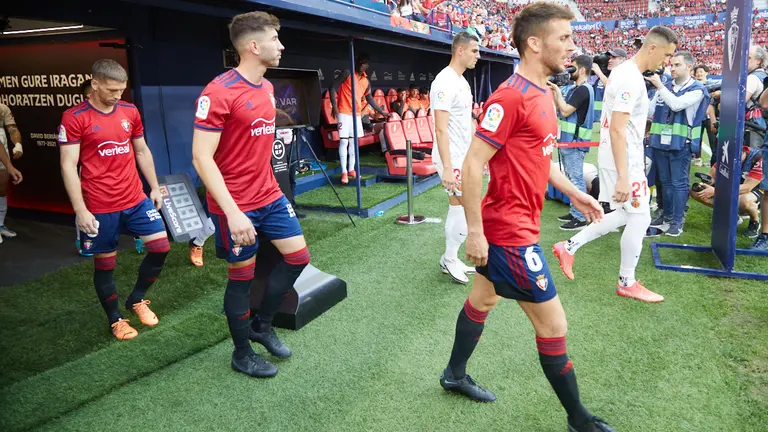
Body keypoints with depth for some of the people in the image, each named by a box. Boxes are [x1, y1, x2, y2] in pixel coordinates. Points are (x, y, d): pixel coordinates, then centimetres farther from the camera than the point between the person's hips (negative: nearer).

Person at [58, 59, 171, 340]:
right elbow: (68, 166, -11)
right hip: (100, 208, -5)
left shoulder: (130, 111, 6)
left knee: (161, 246, 2)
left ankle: (137, 299, 25)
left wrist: (155, 188, 14)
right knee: (105, 264, 7)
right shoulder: (74, 118, -10)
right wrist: (80, 210, -15)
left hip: (137, 199, 5)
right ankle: (115, 319, 26)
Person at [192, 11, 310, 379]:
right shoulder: (218, 93, -18)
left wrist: (267, 184, 19)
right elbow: (202, 158, -21)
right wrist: (233, 213, -26)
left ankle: (262, 325, 30)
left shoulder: (267, 88, 8)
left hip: (270, 196, 8)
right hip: (236, 206, -8)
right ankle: (242, 354, 26)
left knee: (298, 256, 9)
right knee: (242, 276, 5)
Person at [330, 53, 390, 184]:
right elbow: (333, 88, -6)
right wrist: (334, 106, -17)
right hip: (344, 112, -6)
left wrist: (381, 112, 21)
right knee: (344, 141, -8)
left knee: (353, 141, 7)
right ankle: (344, 172, -7)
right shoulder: (347, 73, -4)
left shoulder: (366, 81, 12)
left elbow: (370, 99, 22)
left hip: (357, 114, 6)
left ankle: (351, 170, 14)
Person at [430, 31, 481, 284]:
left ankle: (450, 260, 24)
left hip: (463, 156, 9)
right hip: (453, 159, -9)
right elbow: (441, 129, -22)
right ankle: (450, 259, 12)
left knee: (458, 210, 13)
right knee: (466, 212, -5)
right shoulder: (445, 82, -17)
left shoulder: (462, 81, 13)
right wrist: (447, 167, -27)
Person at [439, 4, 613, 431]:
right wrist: (475, 232, -21)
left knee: (484, 298, 22)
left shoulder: (542, 94, 9)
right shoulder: (511, 97, -20)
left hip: (515, 224, 10)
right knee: (553, 324, 1)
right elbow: (472, 165, -22)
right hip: (511, 231, -10)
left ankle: (455, 375, 41)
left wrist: (574, 193, 18)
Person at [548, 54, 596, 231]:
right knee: (572, 179, 15)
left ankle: (581, 218, -4)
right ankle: (575, 213, 23)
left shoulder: (583, 90, -15)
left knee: (576, 180, -8)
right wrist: (553, 91, 7)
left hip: (575, 142, -10)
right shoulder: (575, 88, 15)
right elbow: (559, 108, 16)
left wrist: (557, 90, -11)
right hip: (568, 140, 10)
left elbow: (565, 111, -20)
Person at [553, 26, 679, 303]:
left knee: (626, 215, 17)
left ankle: (569, 247, 19)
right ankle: (627, 283, 17)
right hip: (623, 160, -10)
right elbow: (617, 130, -25)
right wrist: (623, 176, -28)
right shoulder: (630, 78, -19)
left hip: (625, 158, 10)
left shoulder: (626, 72, 12)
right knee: (640, 218, 1)